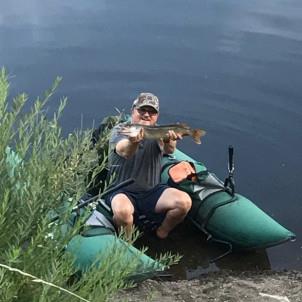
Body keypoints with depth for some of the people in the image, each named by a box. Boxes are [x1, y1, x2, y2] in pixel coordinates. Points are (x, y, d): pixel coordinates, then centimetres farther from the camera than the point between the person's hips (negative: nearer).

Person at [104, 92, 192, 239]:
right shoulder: (120, 129, -6)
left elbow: (169, 150, -20)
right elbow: (123, 151, -30)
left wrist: (169, 141, -46)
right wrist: (133, 142, -54)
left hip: (152, 190, 4)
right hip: (122, 190, -4)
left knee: (184, 201, -17)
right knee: (122, 210, -35)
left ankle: (162, 234, 10)